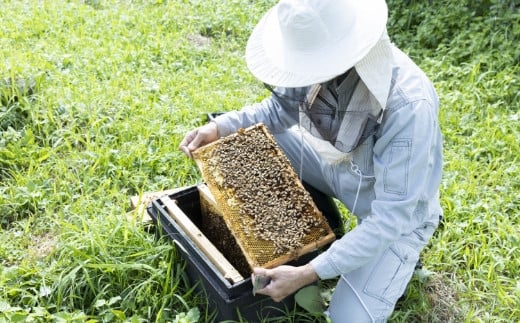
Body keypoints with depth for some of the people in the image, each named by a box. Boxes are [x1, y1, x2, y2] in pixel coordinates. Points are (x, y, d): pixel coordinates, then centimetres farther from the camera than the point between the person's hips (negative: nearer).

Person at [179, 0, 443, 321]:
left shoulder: (409, 108, -40)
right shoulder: (326, 58, -21)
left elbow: (391, 217, -34)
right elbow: (279, 108, 0)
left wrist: (309, 274, -37)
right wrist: (220, 127, -16)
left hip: (398, 211, -5)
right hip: (340, 167, 6)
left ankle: (397, 262, 15)